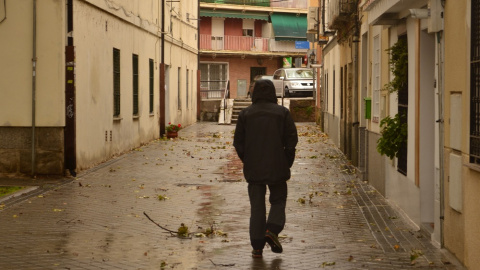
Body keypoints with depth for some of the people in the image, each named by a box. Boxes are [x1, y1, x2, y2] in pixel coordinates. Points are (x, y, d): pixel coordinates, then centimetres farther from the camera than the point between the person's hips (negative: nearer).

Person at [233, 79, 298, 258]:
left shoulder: (245, 114, 2)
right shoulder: (282, 112, -1)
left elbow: (238, 142, 1)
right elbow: (291, 139, -5)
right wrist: (287, 162, 5)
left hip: (253, 169, 1)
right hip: (277, 168, -1)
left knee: (256, 206, 6)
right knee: (278, 200, 14)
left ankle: (257, 247, 3)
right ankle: (272, 229, -11)